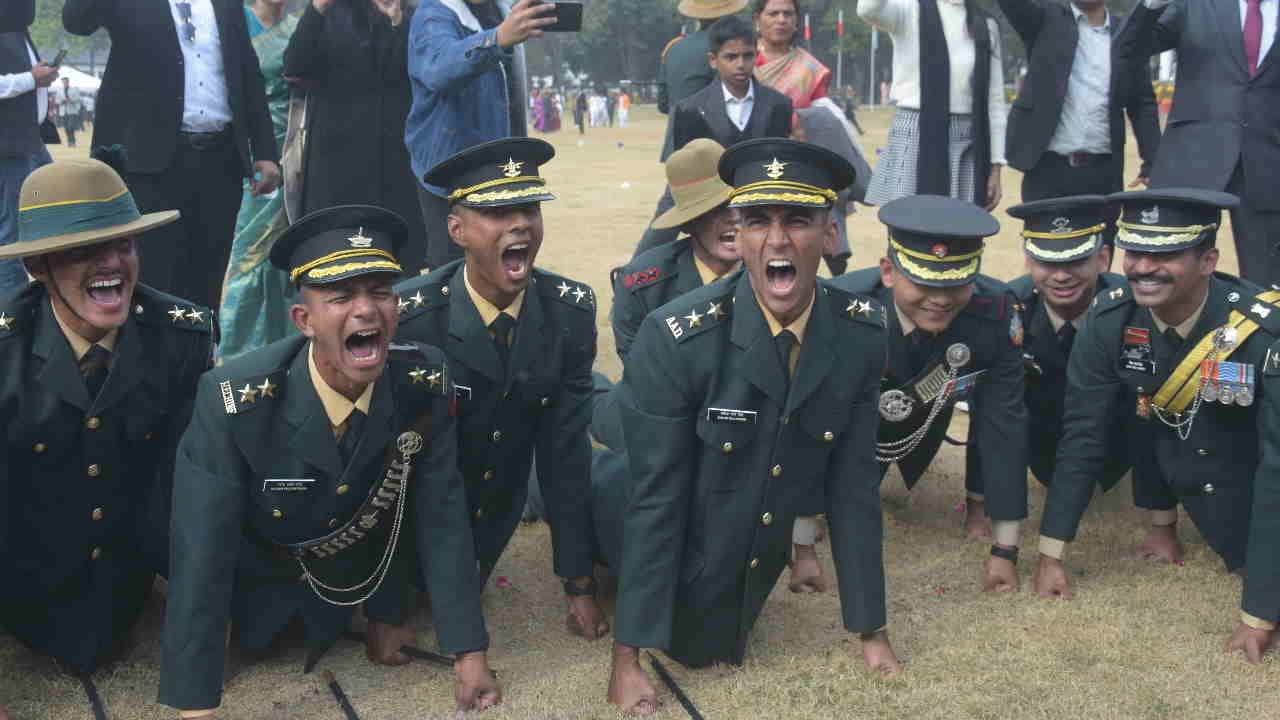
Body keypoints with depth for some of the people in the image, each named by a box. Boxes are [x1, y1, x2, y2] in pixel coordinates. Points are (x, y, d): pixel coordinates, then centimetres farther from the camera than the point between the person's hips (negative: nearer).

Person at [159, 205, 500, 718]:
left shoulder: (425, 383, -25)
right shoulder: (234, 403, -35)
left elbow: (441, 518, -15)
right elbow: (200, 557, -31)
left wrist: (469, 655, -16)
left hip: (353, 572, 3)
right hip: (255, 575, -2)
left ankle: (384, 614, 14)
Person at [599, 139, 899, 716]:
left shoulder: (862, 334, -18)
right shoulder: (675, 338, -30)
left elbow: (853, 484, -9)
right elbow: (655, 498, -25)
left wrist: (872, 629, -6)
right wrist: (626, 656, -22)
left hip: (756, 574, 4)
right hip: (677, 561, -4)